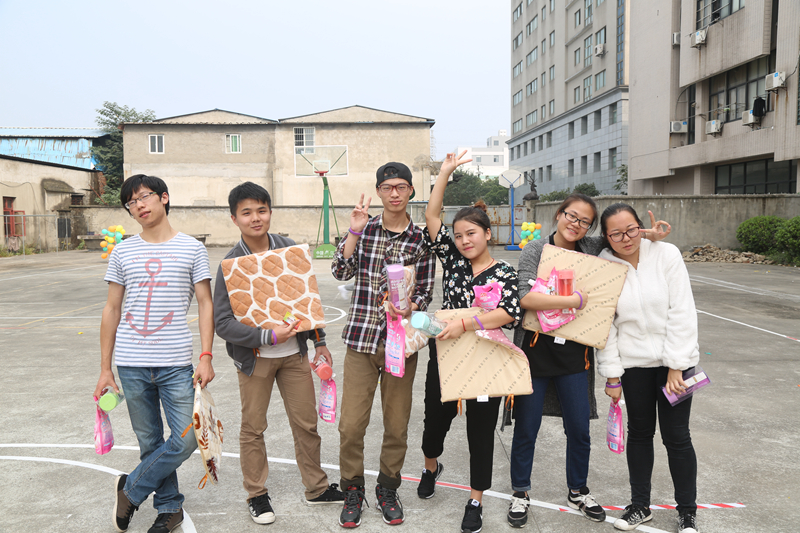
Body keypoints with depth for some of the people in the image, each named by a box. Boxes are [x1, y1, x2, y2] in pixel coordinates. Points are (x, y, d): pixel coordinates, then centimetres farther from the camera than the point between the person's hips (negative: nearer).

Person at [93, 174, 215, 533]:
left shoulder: (191, 249, 2)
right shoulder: (123, 252, 8)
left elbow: (205, 305, 1)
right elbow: (112, 309, 10)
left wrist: (206, 357, -8)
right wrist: (105, 368, 7)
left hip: (176, 363, -2)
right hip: (131, 365, 2)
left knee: (186, 439, -5)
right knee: (150, 443, 9)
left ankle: (130, 490, 18)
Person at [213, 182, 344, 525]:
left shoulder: (291, 250, -2)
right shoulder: (230, 264, -11)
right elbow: (223, 322, -15)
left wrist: (319, 342, 8)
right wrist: (269, 336, -24)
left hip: (294, 352, 3)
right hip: (254, 356, -2)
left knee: (306, 423, 11)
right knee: (253, 428, 10)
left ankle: (316, 488, 29)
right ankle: (257, 495, 29)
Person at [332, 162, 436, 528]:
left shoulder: (421, 239, 2)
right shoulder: (364, 229, 6)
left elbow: (425, 292, 4)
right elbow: (341, 272, -5)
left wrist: (409, 308, -17)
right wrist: (355, 231, -12)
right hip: (361, 339, 0)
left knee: (397, 425, 10)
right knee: (351, 425, 1)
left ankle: (388, 490, 32)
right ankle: (352, 491, 23)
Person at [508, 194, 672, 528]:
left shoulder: (591, 249, 2)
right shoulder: (535, 250, -8)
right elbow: (526, 298, -22)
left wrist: (651, 235, -1)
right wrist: (576, 300, -21)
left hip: (575, 355, 3)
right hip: (535, 351, -3)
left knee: (579, 429, 13)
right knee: (526, 429, 9)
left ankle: (577, 492, 37)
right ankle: (520, 494, 30)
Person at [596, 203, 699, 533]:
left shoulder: (666, 254, -11)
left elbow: (682, 313, -11)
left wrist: (675, 367, -12)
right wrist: (611, 375, -3)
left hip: (675, 359, -1)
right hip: (633, 363, 2)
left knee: (676, 436, 3)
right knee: (640, 432, 13)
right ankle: (640, 506, 30)